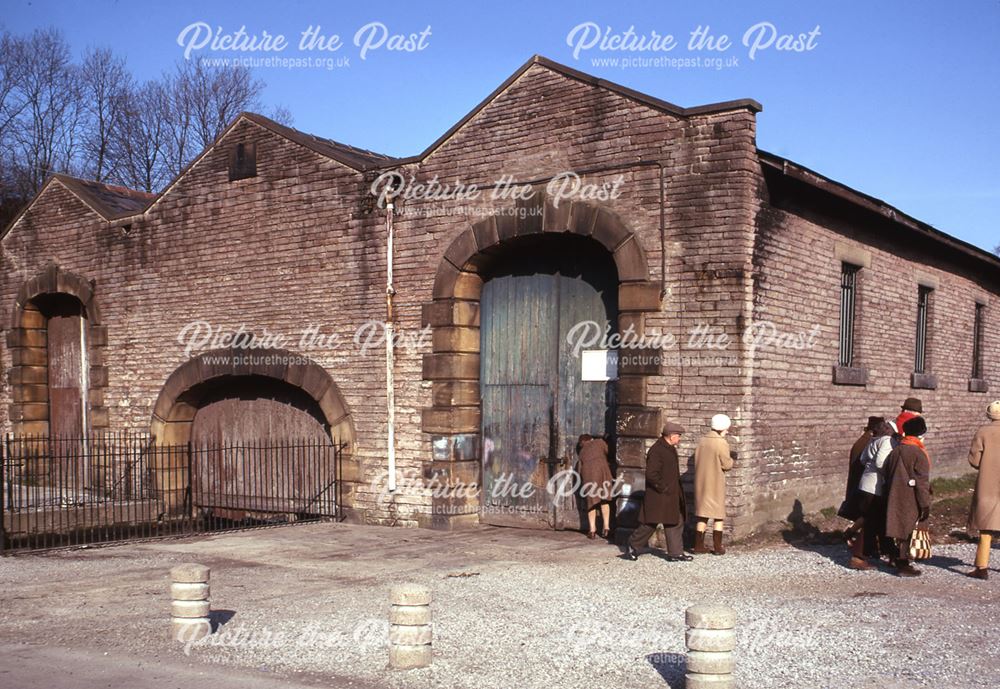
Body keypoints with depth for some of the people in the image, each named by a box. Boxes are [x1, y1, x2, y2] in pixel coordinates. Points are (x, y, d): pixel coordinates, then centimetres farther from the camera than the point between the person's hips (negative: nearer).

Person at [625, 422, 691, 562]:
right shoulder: (656, 451, -20)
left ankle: (676, 553, 14)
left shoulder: (670, 449, 12)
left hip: (672, 496, 10)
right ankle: (632, 547, 16)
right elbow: (651, 474, -26)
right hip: (658, 497, -10)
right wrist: (663, 488, -19)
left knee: (676, 523, 9)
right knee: (650, 524, 0)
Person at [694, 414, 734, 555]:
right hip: (716, 484, -6)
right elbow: (727, 465, -14)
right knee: (719, 516, 6)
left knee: (702, 513, 13)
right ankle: (717, 547, 5)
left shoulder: (702, 440, 4)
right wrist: (731, 458, 6)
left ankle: (699, 545, 13)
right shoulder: (721, 443, -16)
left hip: (701, 482, 6)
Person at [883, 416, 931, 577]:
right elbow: (922, 482, -15)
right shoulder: (919, 454, -13)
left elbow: (887, 477, 15)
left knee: (900, 529, 15)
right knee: (908, 531, -1)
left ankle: (899, 561, 22)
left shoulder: (894, 452, 9)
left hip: (894, 499, 7)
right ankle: (903, 565, 2)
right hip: (910, 502, -7)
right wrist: (925, 504, -11)